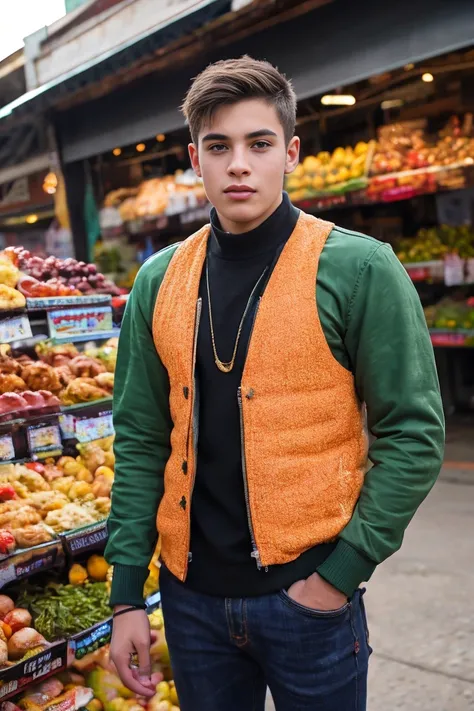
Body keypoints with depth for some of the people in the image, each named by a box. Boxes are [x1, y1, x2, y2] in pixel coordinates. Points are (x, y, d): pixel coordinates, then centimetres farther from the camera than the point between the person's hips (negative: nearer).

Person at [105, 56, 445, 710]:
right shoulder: (159, 281, 2)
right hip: (191, 594, 4)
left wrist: (342, 572, -13)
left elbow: (413, 435, -9)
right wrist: (127, 594, 2)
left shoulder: (361, 270, -10)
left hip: (310, 594, -3)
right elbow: (140, 440, 4)